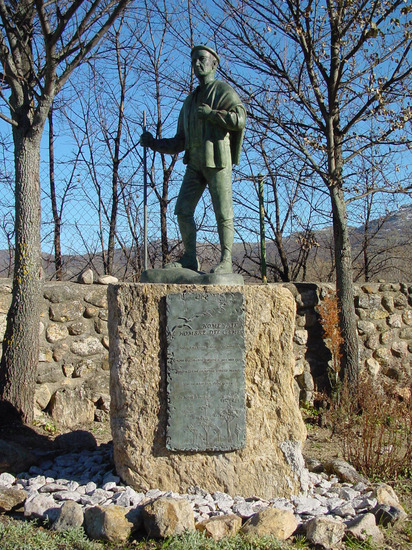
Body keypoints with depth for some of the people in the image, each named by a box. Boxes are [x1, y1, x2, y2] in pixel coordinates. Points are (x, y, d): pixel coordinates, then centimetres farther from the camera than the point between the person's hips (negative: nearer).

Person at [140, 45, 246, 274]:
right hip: (195, 163, 6)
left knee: (223, 213, -6)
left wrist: (209, 113, -11)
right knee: (182, 210, -1)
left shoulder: (224, 91, 7)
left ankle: (226, 261, 0)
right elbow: (180, 143, 24)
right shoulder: (189, 102, 25)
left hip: (217, 160, -6)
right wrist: (154, 143, 12)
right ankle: (190, 259, 6)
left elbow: (239, 119, -11)